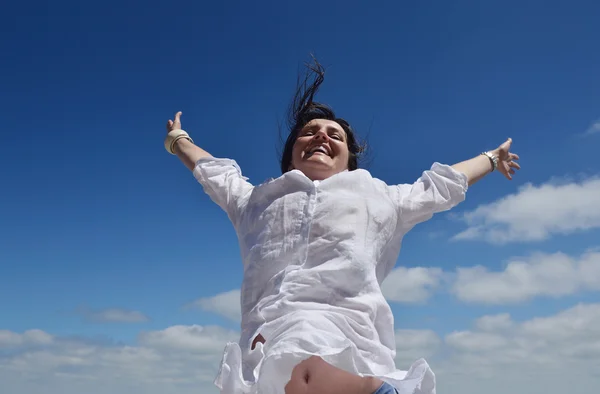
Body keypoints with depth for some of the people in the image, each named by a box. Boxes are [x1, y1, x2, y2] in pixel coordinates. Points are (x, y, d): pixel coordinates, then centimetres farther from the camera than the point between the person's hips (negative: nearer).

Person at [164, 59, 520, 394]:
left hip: (350, 328, -2)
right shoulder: (258, 200, 34)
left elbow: (443, 185, 47)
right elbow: (213, 171, 51)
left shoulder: (377, 197, 33)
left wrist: (491, 158, 63)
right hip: (277, 329, 2)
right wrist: (178, 140, 69)